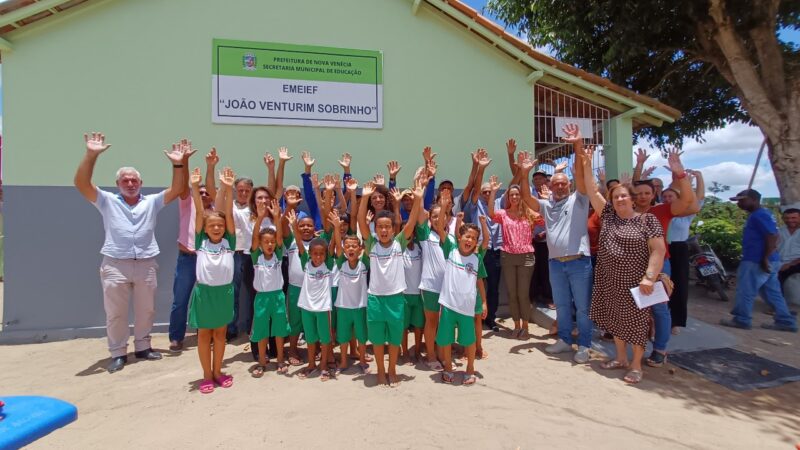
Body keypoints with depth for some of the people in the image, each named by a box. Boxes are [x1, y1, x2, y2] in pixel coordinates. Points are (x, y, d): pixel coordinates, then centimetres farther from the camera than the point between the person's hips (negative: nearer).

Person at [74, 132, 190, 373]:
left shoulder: (152, 201, 8)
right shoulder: (108, 201, 4)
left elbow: (176, 189, -1)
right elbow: (81, 183, -9)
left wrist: (178, 164, -15)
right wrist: (91, 155, -21)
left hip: (146, 264, 2)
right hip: (115, 264, -2)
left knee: (146, 310, 14)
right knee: (115, 312, 8)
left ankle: (142, 346, 30)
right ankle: (118, 353, 22)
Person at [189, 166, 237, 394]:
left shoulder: (228, 241, -2)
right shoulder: (201, 241, -3)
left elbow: (229, 214, -11)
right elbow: (199, 213, -10)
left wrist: (228, 189, -19)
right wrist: (195, 187, -17)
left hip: (224, 291, 1)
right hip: (204, 291, -1)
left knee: (220, 333, 13)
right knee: (204, 334, 10)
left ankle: (218, 372, 28)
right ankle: (207, 375, 23)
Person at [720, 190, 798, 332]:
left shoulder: (759, 215, -15)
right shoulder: (759, 214, 17)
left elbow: (773, 237, -23)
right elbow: (770, 237, 24)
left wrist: (765, 259, -24)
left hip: (757, 261, -11)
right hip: (768, 261, 11)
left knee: (745, 290, -3)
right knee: (773, 293, 14)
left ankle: (741, 320, 5)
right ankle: (785, 321, 18)